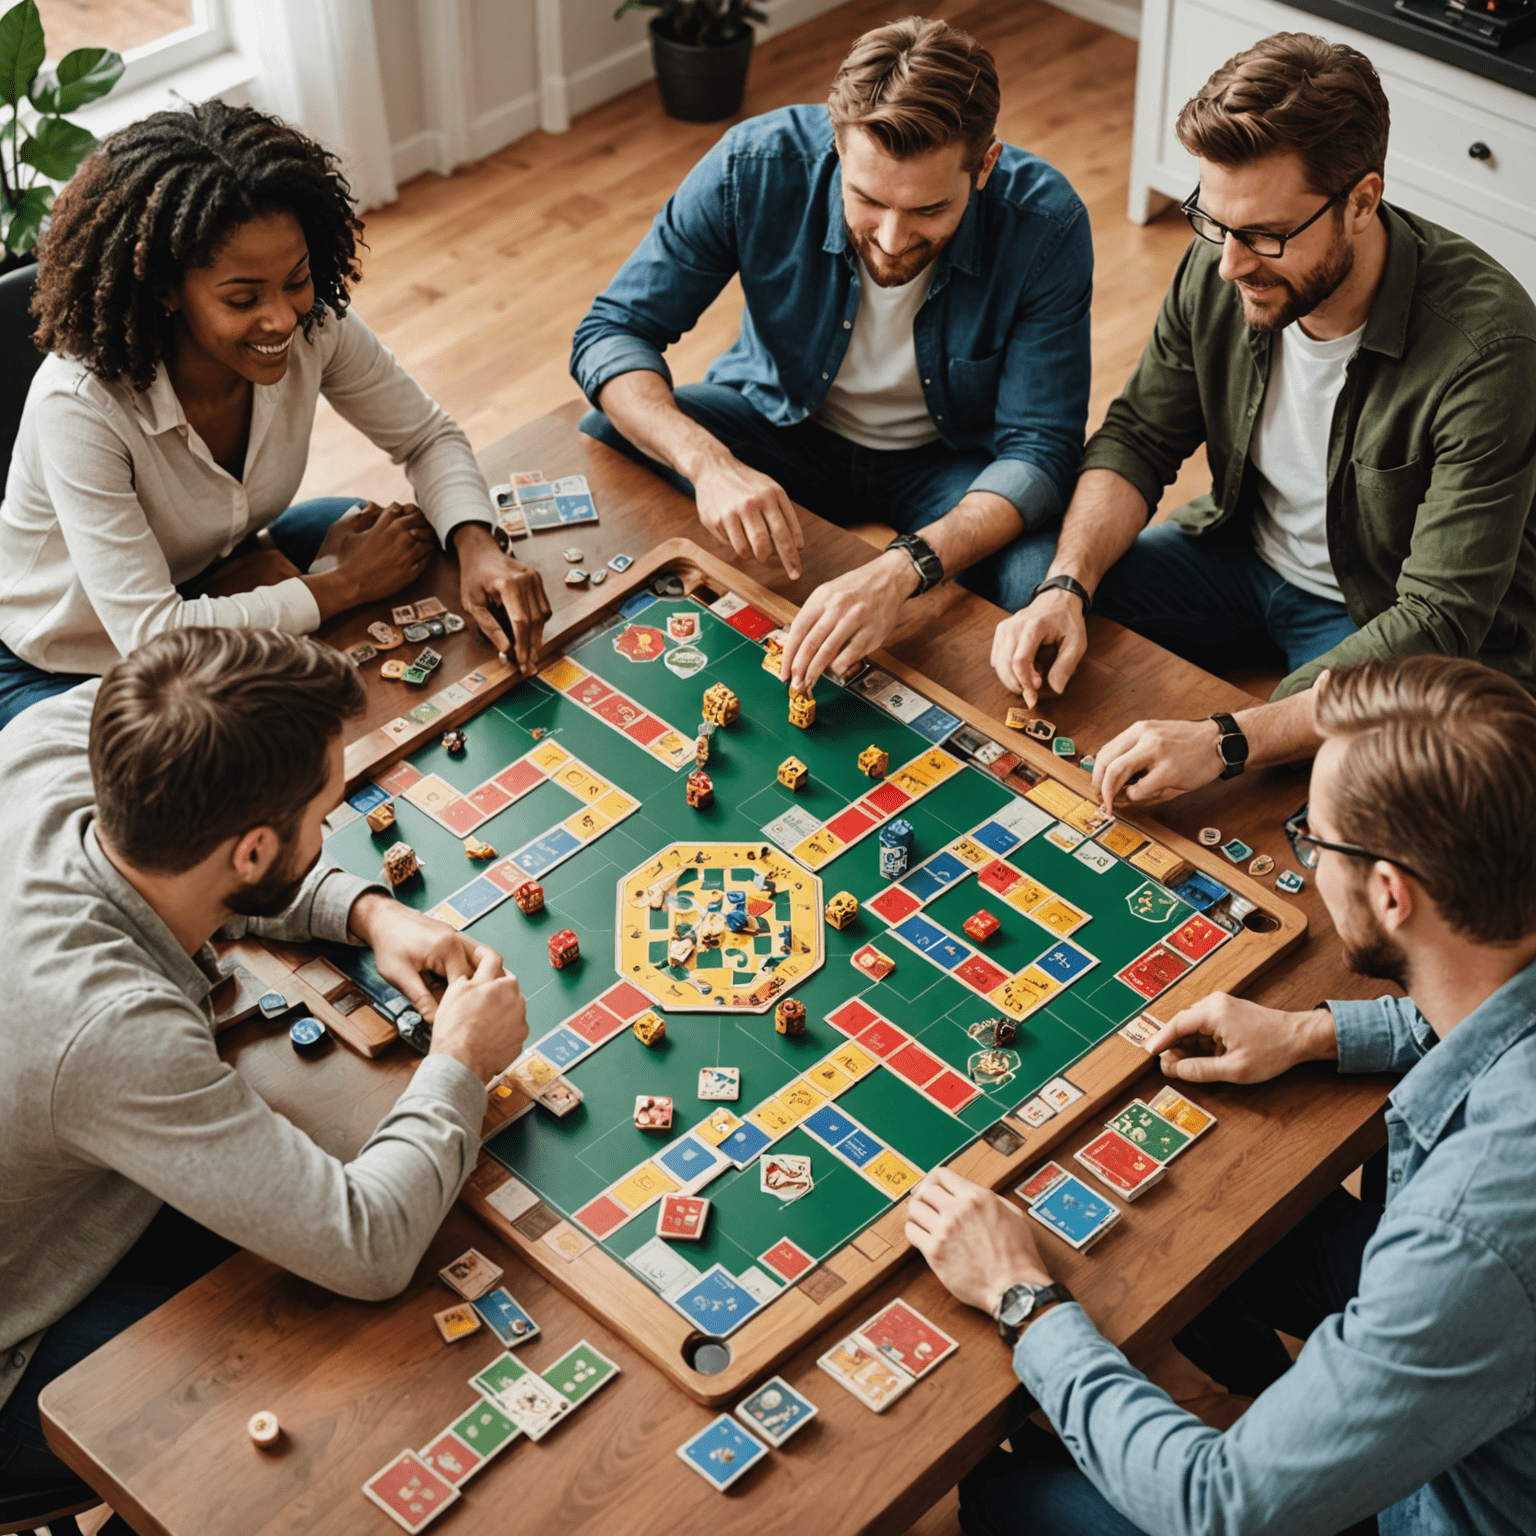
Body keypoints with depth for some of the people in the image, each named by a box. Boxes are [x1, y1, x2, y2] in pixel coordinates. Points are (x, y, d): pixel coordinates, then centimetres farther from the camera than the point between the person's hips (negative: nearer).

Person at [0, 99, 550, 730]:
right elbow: (150, 635, -38)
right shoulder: (79, 405, -36)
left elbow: (428, 436, -3)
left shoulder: (314, 327, -20)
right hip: (57, 672, -6)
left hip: (213, 583, 6)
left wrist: (478, 547, -26)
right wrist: (344, 584, -28)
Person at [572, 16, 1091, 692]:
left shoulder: (1045, 224, -29)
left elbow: (1039, 450, -27)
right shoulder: (754, 166, -27)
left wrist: (902, 569, -46)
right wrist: (708, 461, -41)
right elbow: (613, 331, -20)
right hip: (781, 425, 1)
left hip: (951, 454, -1)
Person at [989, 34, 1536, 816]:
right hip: (1243, 549, 5)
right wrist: (1065, 587, -23)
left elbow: (1441, 622, -35)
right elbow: (1138, 438, -2)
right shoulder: (1218, 267, -17)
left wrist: (1227, 741, -45)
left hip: (1382, 612, -5)